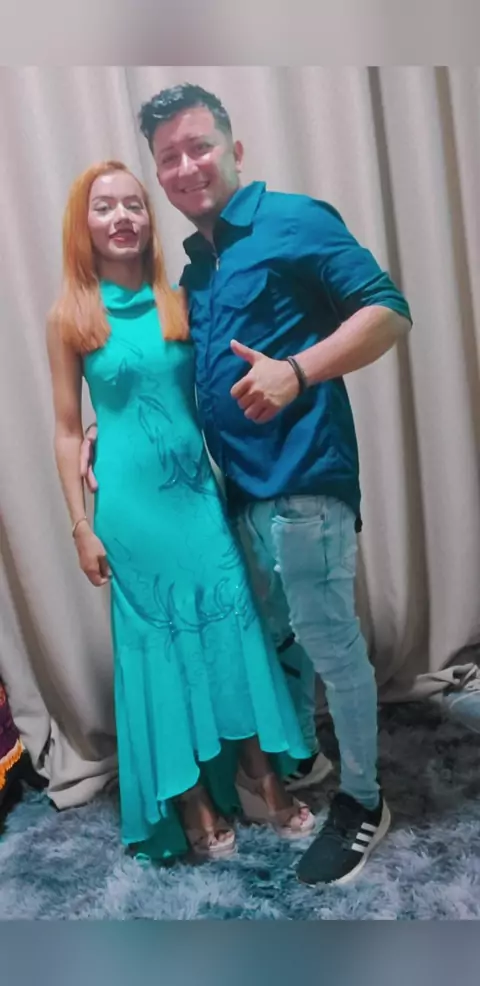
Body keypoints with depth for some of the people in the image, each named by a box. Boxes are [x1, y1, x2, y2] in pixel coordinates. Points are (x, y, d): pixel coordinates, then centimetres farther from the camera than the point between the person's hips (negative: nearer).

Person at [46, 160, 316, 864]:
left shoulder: (179, 301, 5)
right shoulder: (71, 316, -2)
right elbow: (67, 428, -1)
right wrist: (83, 526, -3)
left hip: (198, 489, 3)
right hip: (130, 503, -2)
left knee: (232, 623, 7)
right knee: (158, 639, 8)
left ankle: (260, 778, 26)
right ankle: (193, 798, 26)